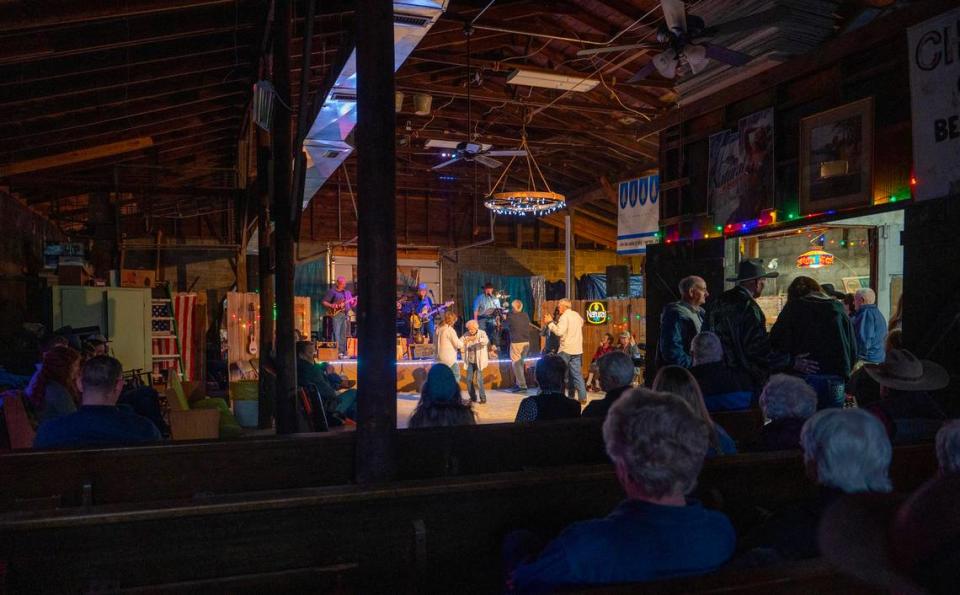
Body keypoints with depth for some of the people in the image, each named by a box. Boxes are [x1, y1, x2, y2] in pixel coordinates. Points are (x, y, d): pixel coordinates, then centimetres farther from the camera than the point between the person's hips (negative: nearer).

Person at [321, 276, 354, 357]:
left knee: (344, 334, 5)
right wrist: (332, 306, -16)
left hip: (346, 314, 5)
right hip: (336, 314, -5)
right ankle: (337, 352, -12)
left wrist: (355, 301, -5)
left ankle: (343, 352, 7)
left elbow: (351, 304, 15)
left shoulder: (347, 292, 17)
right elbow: (324, 302, -1)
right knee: (336, 334, -10)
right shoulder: (332, 291, 1)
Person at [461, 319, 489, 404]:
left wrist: (476, 338, -45)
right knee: (469, 380, 2)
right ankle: (473, 397, 17)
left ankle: (483, 398, 1)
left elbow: (486, 341, -28)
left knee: (479, 379, -10)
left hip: (479, 361, -4)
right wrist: (464, 341, -30)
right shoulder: (466, 335, 2)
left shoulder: (482, 333, -8)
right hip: (470, 361, 4)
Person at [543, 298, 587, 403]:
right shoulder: (577, 315, 14)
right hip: (577, 349, 7)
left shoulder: (565, 316, -11)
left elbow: (559, 332, -20)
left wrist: (550, 323, -10)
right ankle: (582, 397, 2)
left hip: (566, 349, -7)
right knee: (577, 374, 7)